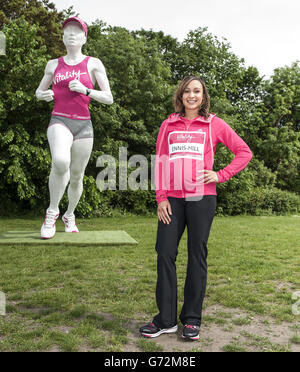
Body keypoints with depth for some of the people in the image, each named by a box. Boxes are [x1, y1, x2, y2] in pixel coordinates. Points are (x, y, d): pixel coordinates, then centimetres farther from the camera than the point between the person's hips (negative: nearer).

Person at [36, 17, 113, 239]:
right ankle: (52, 212, -11)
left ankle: (69, 216, 32)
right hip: (59, 121, 0)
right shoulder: (54, 64, 14)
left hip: (83, 125, 0)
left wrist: (84, 90, -13)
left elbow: (109, 98, 2)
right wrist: (44, 95, 1)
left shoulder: (93, 64, 7)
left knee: (76, 177, 5)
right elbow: (39, 91, 25)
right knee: (60, 162, -31)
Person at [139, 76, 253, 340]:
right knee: (165, 254, -1)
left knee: (197, 256, 3)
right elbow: (160, 161, 10)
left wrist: (221, 175, -3)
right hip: (172, 199, 2)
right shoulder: (168, 125, 14)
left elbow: (244, 152, 9)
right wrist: (161, 197, 0)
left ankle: (192, 320, 15)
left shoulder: (214, 124, 8)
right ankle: (166, 320, 11)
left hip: (202, 198, -2)